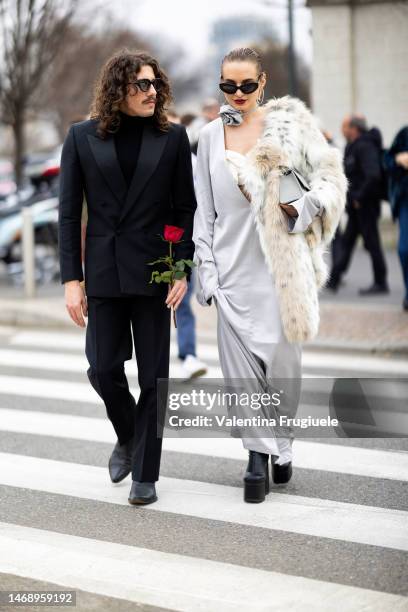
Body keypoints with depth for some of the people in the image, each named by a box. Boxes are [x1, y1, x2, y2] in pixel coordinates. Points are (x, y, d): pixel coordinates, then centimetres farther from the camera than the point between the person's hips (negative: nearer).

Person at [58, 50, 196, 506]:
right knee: (103, 369, 1)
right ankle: (127, 437, 31)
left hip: (152, 271, 0)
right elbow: (69, 212, 1)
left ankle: (145, 473, 13)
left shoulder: (171, 137, 1)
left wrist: (182, 269, -7)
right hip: (104, 272, 1)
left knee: (153, 376, 2)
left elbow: (186, 207, 3)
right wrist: (71, 278, -4)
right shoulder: (83, 137, 1)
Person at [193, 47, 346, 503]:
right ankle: (260, 454, 5)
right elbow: (204, 209, 10)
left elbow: (330, 177, 5)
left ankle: (281, 445, 22)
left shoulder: (290, 123, 2)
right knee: (241, 362, -3)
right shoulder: (211, 136, 9)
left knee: (282, 358, 2)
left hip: (281, 264, -2)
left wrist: (301, 207, -13)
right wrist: (207, 270, 4)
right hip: (233, 268, 2)